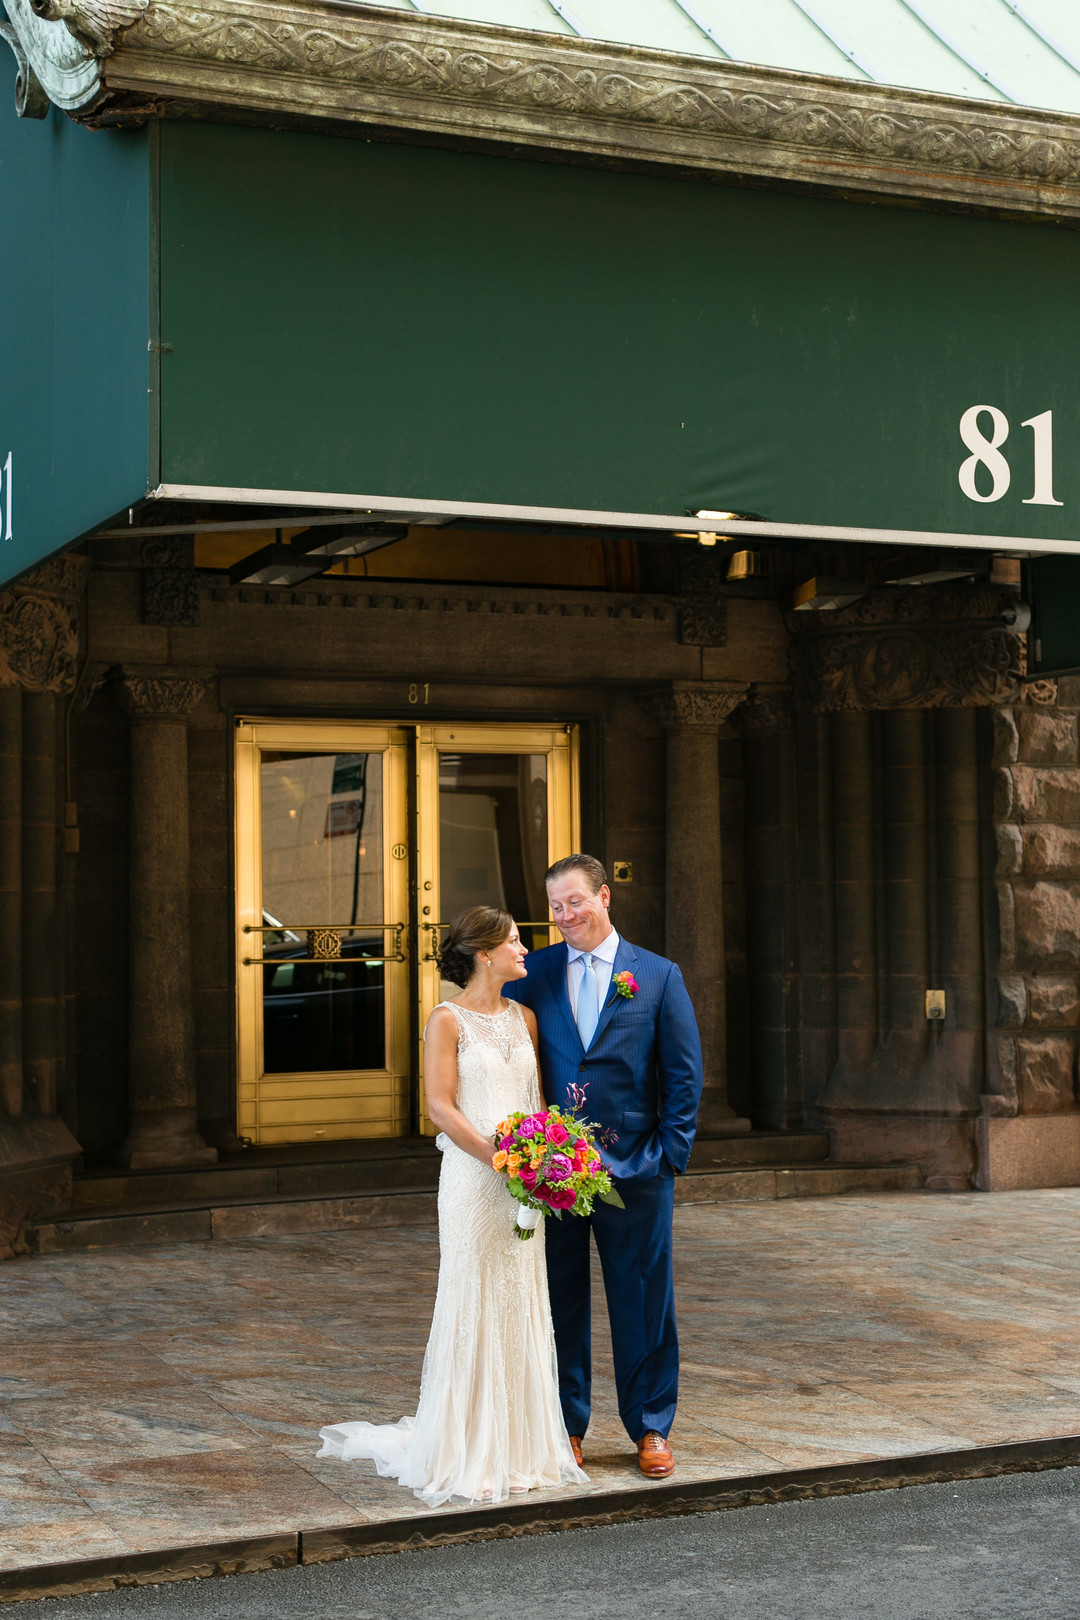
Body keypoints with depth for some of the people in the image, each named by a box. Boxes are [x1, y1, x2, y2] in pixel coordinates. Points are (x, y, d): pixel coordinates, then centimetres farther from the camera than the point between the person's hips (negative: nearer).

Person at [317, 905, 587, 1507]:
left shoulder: (524, 1018, 12)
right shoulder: (449, 1020, -6)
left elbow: (539, 1096, 13)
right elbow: (440, 1106, -12)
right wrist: (496, 1157, -20)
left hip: (525, 1182, 6)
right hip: (473, 1179, -6)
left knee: (523, 1308, 9)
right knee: (475, 1306, -1)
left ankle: (520, 1444, 19)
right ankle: (467, 1452, 8)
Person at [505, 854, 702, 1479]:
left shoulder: (659, 976, 3)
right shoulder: (533, 973, 5)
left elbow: (684, 1075, 3)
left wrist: (671, 1154, -4)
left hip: (635, 1168, -1)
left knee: (644, 1302, 7)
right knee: (560, 1301, 8)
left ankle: (652, 1427, 20)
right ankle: (565, 1426, 21)